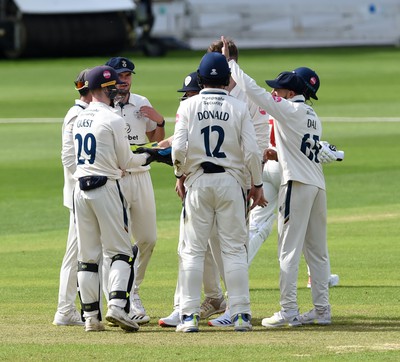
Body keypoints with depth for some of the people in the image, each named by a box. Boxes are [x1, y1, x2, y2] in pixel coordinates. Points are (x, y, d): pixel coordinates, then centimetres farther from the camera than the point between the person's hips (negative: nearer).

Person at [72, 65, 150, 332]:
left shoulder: (80, 119, 12)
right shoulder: (112, 119, -9)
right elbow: (125, 162, -4)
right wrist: (148, 156, 14)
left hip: (80, 189, 6)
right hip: (106, 187, -6)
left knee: (87, 255, 7)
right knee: (120, 250, -4)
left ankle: (91, 316, 6)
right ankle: (117, 305, -21)